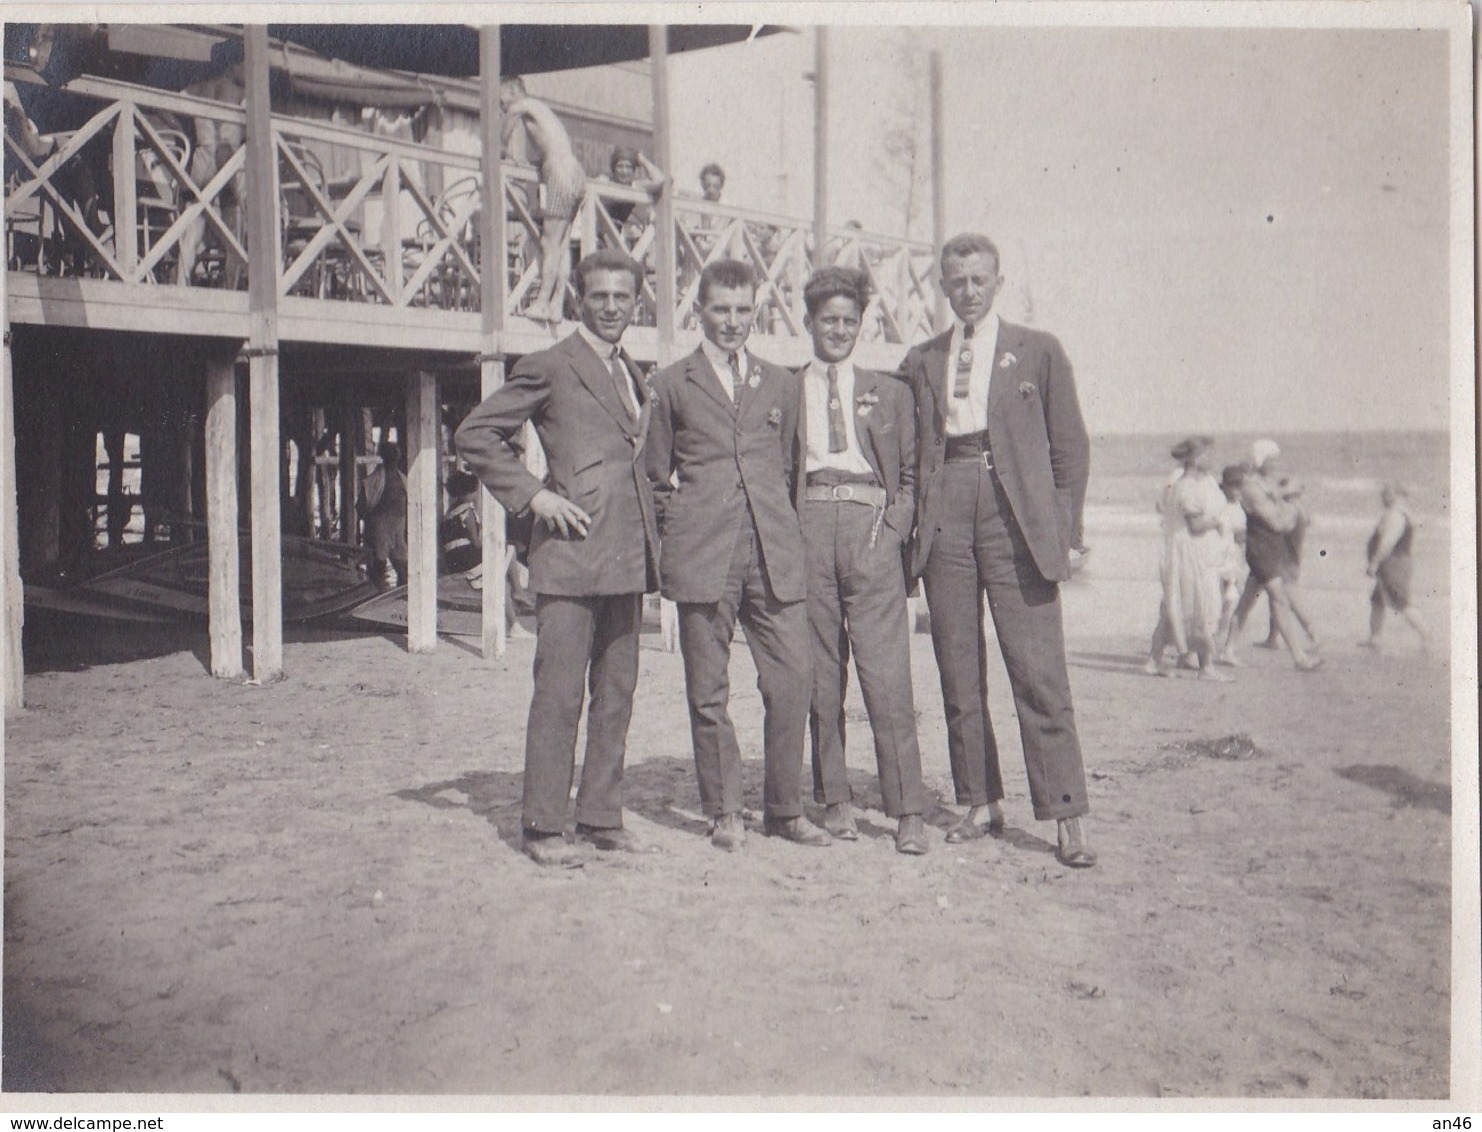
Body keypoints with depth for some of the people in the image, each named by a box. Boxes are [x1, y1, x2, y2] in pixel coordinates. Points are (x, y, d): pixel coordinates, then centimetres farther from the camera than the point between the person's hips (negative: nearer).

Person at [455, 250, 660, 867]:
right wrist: (531, 494, -11)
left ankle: (601, 816, 19)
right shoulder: (549, 367, -2)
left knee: (617, 691, 10)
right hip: (571, 550, -7)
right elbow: (474, 434, -5)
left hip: (628, 556, 7)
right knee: (559, 693, -4)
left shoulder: (632, 374, 19)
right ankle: (542, 828, 5)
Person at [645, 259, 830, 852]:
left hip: (775, 555, 2)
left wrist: (784, 532, 13)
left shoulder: (780, 383, 17)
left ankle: (784, 809, 12)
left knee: (793, 679, -3)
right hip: (702, 558, -2)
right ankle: (724, 812, 16)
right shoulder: (671, 384, 8)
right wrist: (680, 530, 4)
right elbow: (657, 476, 13)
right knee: (708, 691, 3)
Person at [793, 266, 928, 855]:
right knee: (820, 676, 3)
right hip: (810, 528, 1)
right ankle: (835, 800, 13)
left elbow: (910, 471, 15)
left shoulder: (889, 392, 16)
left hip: (871, 530, -1)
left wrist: (896, 526, -1)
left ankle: (907, 811, -3)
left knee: (888, 675, -7)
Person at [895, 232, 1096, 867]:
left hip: (1017, 517, -3)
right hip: (945, 518, 3)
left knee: (1040, 674, -6)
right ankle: (981, 803, 18)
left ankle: (1064, 820, -1)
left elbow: (1071, 448, 7)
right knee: (958, 677, 6)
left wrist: (1065, 535, -1)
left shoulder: (1038, 351, 9)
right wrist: (915, 526, 4)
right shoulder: (920, 362, 16)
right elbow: (913, 452, 16)